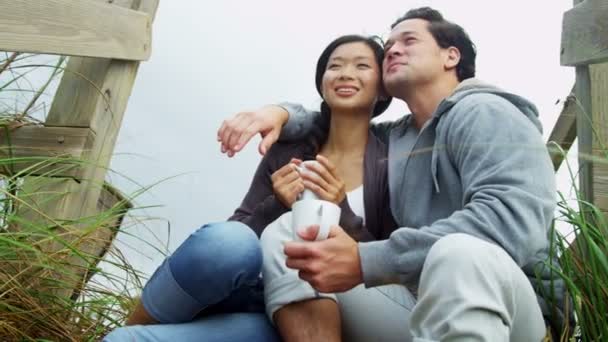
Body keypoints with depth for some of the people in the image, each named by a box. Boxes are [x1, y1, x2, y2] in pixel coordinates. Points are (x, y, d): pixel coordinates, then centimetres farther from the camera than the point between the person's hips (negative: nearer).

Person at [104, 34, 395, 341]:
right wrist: (276, 206, -14)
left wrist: (341, 213, -18)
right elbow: (236, 238, 5)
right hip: (259, 298, 4)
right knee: (229, 240, -34)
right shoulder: (286, 152, 8)